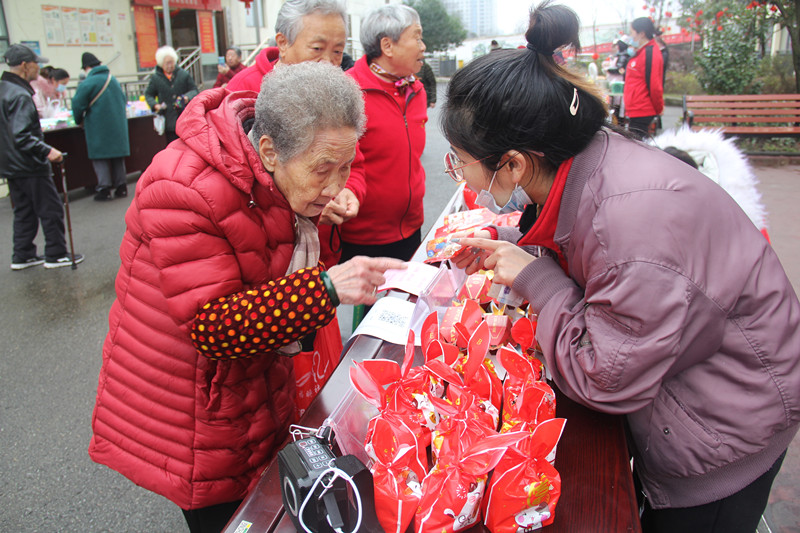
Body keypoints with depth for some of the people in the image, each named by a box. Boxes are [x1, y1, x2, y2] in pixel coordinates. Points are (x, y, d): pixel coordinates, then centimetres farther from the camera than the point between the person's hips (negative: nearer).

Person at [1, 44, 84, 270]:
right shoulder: (20, 96, -20)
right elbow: (21, 137, -28)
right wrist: (46, 151, -26)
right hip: (30, 167, -10)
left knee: (23, 212, 16)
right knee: (51, 210, 2)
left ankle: (22, 256, 22)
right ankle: (56, 255, 9)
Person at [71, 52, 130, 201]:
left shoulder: (88, 83, -12)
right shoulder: (113, 79, 7)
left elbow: (78, 105, -10)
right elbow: (123, 100, 18)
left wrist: (79, 121, 6)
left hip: (98, 127, -5)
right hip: (118, 125, 6)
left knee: (100, 157, 1)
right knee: (118, 155, 11)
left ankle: (104, 188, -1)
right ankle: (121, 186, 12)